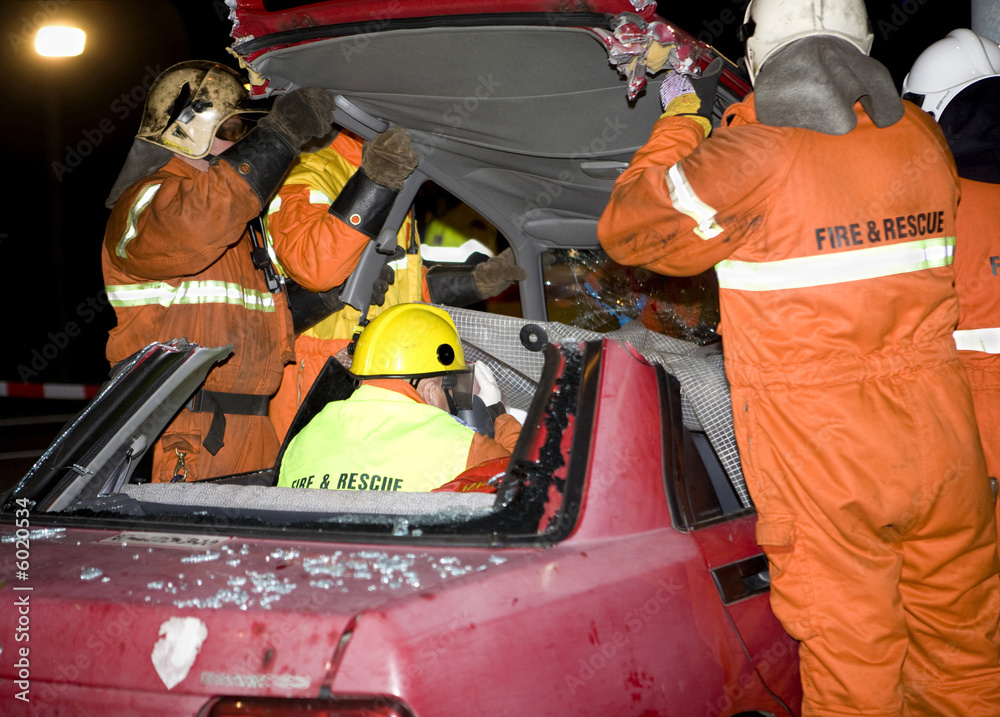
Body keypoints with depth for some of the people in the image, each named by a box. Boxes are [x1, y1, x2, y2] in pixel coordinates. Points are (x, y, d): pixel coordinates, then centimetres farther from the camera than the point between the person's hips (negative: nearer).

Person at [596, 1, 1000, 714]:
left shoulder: (755, 156, -15)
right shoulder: (921, 138, 2)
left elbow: (628, 227, -3)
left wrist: (683, 119, 10)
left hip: (823, 458, -5)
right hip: (941, 442, 5)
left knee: (850, 657, 7)